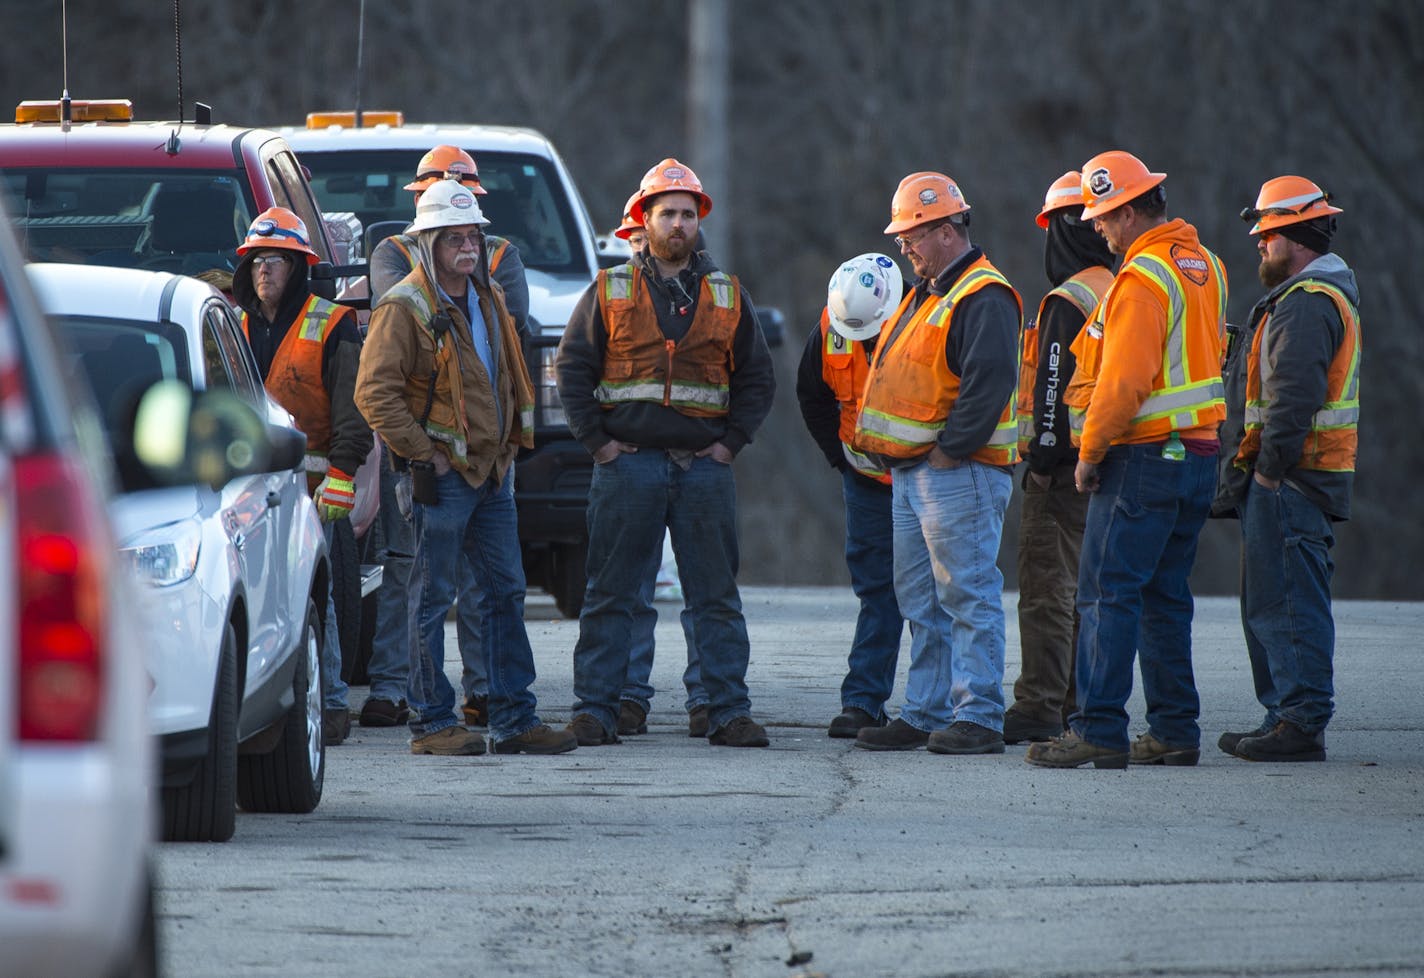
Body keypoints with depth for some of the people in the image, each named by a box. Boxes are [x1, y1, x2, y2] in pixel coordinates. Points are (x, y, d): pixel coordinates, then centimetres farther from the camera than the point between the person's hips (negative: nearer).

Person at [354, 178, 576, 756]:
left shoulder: (488, 301, 14)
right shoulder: (406, 308, -11)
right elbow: (374, 391, -16)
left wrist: (511, 444, 16)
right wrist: (422, 451, -16)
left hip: (492, 470, 8)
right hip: (441, 474, -8)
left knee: (505, 592, 9)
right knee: (433, 599, -2)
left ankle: (514, 719, 13)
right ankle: (431, 723, 2)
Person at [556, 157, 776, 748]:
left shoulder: (727, 296, 11)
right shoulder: (609, 293, 5)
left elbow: (757, 378, 14)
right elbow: (572, 367, 4)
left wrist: (731, 441, 3)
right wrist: (597, 440, -4)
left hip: (705, 466, 2)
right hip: (628, 461, -2)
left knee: (716, 597, 2)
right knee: (610, 594, 0)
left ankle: (729, 712, 5)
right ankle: (594, 710, 3)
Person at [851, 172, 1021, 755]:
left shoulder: (983, 299, -12)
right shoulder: (926, 295, 20)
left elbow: (989, 380, -23)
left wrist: (952, 447, -21)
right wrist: (897, 455, 14)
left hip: (959, 473, -10)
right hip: (911, 475, 10)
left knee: (968, 596, -9)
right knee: (922, 602, 11)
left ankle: (978, 717, -9)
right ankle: (926, 714, 16)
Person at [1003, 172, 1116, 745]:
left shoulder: (1068, 302, -14)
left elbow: (1055, 386, -19)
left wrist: (1043, 456, -17)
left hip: (1064, 462, -9)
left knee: (1046, 589, -8)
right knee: (1084, 587, 14)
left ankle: (1040, 708, -11)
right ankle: (1080, 703, 17)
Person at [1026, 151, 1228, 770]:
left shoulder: (1142, 281, -16)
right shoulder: (1205, 266, 13)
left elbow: (1124, 383, -21)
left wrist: (1090, 453, -10)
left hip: (1143, 458, -9)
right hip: (1199, 454, 9)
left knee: (1108, 594, -7)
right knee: (1164, 597, 13)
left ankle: (1100, 731, -10)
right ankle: (1174, 730, 12)